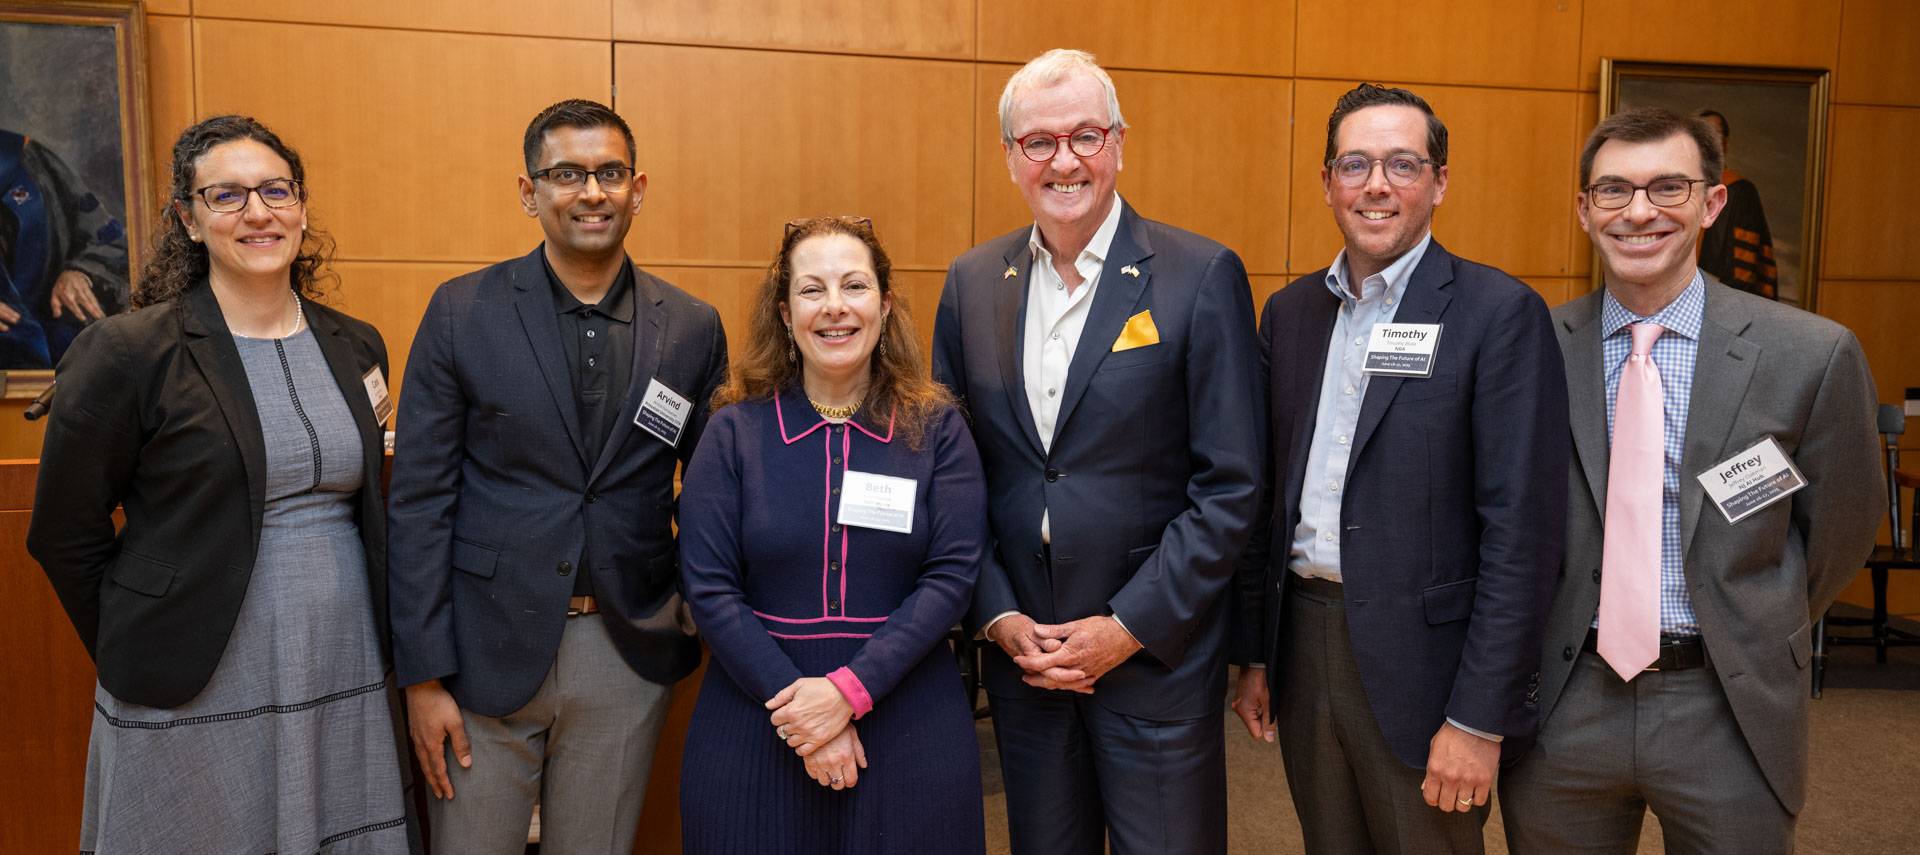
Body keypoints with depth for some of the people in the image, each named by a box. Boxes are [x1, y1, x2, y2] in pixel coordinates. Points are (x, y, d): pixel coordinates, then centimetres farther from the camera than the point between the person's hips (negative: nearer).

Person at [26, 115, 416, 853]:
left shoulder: (355, 347, 5)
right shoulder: (128, 353, -9)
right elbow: (65, 537, -2)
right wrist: (137, 658, 2)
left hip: (347, 684, 4)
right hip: (194, 702, -4)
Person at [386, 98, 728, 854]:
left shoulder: (693, 328, 1)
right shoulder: (463, 313, -3)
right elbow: (419, 502, -4)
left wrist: (700, 620, 1)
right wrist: (423, 676, -6)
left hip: (627, 653, 2)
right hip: (489, 649, -1)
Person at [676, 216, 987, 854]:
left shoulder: (936, 428, -1)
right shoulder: (735, 430, -1)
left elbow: (952, 573, -7)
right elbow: (708, 587, -5)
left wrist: (851, 689, -16)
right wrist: (794, 699, -14)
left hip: (909, 719, 0)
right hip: (756, 720, 0)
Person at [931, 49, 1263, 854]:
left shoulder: (1203, 276, -8)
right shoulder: (972, 282, 3)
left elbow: (1230, 485, -10)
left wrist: (1128, 628, -12)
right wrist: (1001, 618, -3)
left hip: (1156, 654, -3)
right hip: (1018, 649, 4)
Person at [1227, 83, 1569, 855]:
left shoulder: (1500, 314, -9)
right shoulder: (1289, 311, 7)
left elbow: (1522, 529, -13)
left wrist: (1480, 719, -15)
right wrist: (1253, 653, 10)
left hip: (1422, 663, -5)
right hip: (1301, 643, 5)